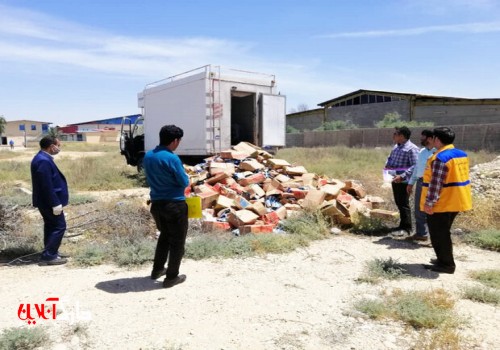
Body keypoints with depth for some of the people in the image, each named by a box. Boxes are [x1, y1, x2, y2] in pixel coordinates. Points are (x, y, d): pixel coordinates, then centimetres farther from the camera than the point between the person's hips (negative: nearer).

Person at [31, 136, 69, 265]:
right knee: (59, 226, -3)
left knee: (51, 226, 18)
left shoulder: (43, 158, 10)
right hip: (48, 201, -11)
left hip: (46, 201, 11)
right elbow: (47, 185, -26)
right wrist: (55, 203, -22)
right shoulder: (43, 161, -24)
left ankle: (50, 253, 29)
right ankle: (48, 256, 3)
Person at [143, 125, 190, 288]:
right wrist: (184, 175, 8)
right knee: (177, 241, 7)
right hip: (175, 205, -7)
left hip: (156, 203, 7)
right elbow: (184, 183, -12)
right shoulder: (172, 158, -19)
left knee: (164, 235, 26)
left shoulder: (148, 156, 3)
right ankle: (172, 277, 14)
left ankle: (157, 269, 34)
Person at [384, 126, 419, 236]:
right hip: (395, 179, 9)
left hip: (403, 181, -9)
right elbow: (390, 158, 24)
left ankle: (406, 228, 6)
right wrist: (388, 165, 2)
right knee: (398, 203, 15)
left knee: (403, 204, -3)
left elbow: (415, 166, -22)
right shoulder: (396, 146, 14)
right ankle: (403, 225, 27)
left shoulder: (411, 148, -15)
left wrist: (402, 176, -29)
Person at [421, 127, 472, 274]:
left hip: (441, 204, -9)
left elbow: (435, 184, -24)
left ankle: (446, 264, 9)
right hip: (454, 201, 10)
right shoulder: (462, 154, 8)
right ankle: (445, 260, 31)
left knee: (438, 234, 3)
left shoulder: (440, 158, -22)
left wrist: (429, 203, -19)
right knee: (443, 233, 22)